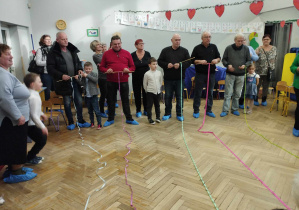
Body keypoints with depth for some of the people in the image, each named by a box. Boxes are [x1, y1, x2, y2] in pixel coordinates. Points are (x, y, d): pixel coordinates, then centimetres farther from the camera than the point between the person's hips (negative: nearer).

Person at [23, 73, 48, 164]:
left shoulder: (32, 93, 3)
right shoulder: (34, 98, -27)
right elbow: (33, 115, -28)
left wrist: (42, 114, 31)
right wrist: (43, 127, -24)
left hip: (31, 124, 10)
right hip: (31, 125, -10)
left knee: (43, 138, 20)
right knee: (42, 141, 2)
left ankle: (32, 155, 33)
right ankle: (29, 158, 16)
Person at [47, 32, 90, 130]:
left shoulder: (72, 50, 9)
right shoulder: (53, 53, -8)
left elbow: (78, 62, 18)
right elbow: (50, 68, -12)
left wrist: (80, 69, -2)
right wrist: (61, 75, -24)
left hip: (75, 80, 5)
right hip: (64, 82, -4)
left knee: (79, 101, 8)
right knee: (67, 102, 7)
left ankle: (81, 121, 23)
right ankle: (70, 122, 22)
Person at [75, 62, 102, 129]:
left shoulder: (94, 74, -3)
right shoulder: (83, 76, 6)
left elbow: (96, 80, -21)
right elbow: (82, 84, -1)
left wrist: (87, 75, -25)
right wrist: (78, 79, -18)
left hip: (93, 95, -4)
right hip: (87, 96, 4)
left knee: (96, 110, -5)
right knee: (90, 111, 14)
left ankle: (99, 124, 0)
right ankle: (92, 123, 25)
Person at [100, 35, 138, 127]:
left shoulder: (127, 53, 6)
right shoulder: (106, 54, 4)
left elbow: (132, 67, 9)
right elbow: (101, 67, 8)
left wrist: (128, 70, -12)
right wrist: (107, 70, -13)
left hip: (123, 81, 0)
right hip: (111, 81, 0)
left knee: (125, 100, 7)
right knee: (111, 100, 9)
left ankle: (129, 119, 19)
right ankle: (110, 119, 23)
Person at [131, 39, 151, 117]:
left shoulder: (147, 54, 2)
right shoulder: (132, 55, -3)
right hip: (136, 78, -1)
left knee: (146, 94, 6)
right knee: (137, 94, 5)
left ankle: (146, 110, 18)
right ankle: (138, 110, 16)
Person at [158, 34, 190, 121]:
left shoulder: (184, 51, 7)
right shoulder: (165, 50, 6)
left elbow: (188, 62, 0)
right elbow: (159, 61, 5)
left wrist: (180, 65, -17)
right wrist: (166, 65, -14)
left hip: (180, 79, 0)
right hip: (168, 78, 0)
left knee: (180, 97, 5)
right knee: (168, 96, 7)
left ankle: (179, 114, 17)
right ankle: (167, 113, 21)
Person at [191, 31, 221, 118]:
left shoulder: (214, 47, 10)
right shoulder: (197, 48, 1)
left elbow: (219, 57, 15)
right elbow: (192, 60, 1)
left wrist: (217, 60, -7)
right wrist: (200, 61, -16)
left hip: (211, 73, 3)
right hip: (200, 74, -3)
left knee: (210, 92, 9)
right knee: (198, 92, 1)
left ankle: (209, 110, 20)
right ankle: (196, 110, 12)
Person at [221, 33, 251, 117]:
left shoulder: (246, 49, 2)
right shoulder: (229, 48, -2)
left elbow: (249, 60, 8)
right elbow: (224, 59, 4)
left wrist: (245, 65, -13)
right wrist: (228, 65, -15)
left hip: (240, 75, 2)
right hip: (230, 74, -2)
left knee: (237, 94, 9)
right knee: (228, 93, -3)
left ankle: (234, 109, 22)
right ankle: (225, 110, 3)